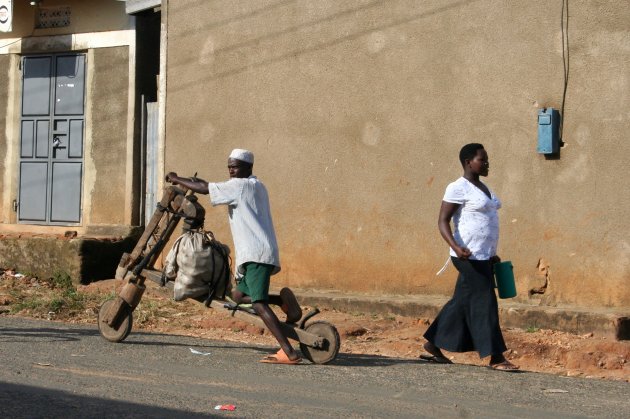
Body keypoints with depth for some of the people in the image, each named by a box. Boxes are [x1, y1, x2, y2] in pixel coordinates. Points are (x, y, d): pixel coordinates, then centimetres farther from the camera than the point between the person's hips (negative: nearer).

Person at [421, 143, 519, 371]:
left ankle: (433, 346, 22)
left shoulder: (482, 187, 17)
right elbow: (443, 221, -14)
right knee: (483, 303, -7)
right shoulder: (458, 188, -11)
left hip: (483, 257, 9)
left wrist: (491, 253, 24)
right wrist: (456, 247, -28)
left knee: (462, 304, 12)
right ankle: (495, 357, -3)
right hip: (469, 257, -9)